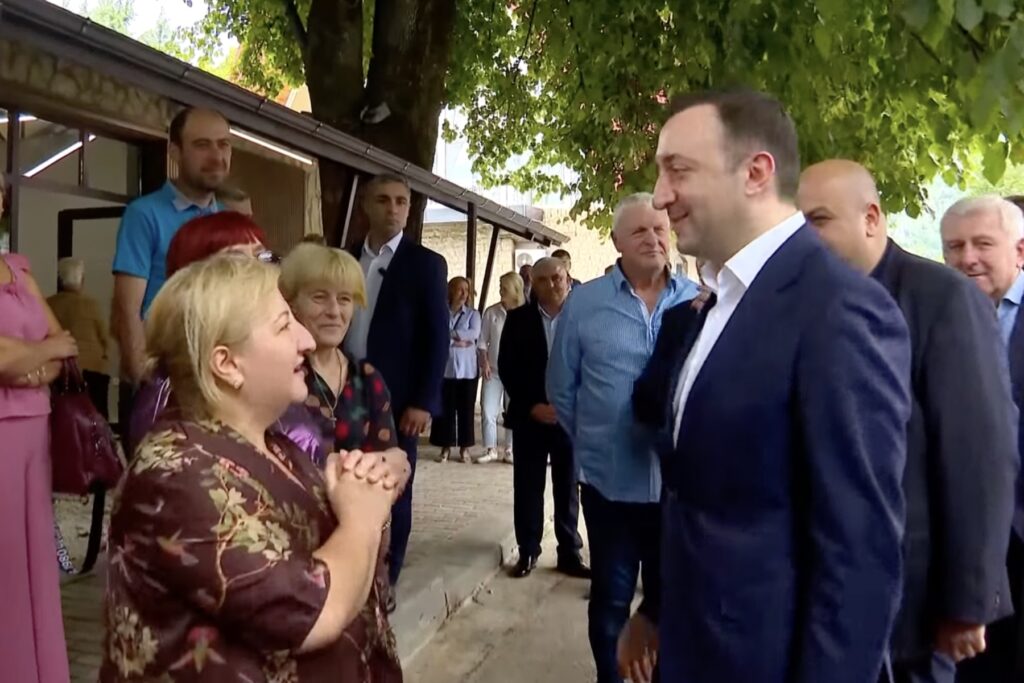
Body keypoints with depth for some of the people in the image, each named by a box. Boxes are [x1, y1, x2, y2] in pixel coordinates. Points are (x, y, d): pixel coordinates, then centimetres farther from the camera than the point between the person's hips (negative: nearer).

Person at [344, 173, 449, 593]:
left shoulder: (426, 263, -1)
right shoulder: (346, 259, 11)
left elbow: (438, 337, -6)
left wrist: (423, 401, -13)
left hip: (397, 398, -3)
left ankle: (385, 580, 17)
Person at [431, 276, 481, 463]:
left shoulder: (473, 314, 6)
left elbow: (474, 334, -11)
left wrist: (449, 334, -11)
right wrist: (456, 341, -14)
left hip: (467, 368, 1)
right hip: (445, 368, 0)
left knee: (466, 408, 5)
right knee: (445, 408, 3)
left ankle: (464, 448, 14)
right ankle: (446, 447, 14)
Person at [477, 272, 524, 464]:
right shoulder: (491, 312, 0)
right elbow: (482, 342, 3)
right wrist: (484, 363, -6)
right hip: (493, 370, 1)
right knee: (487, 411, 0)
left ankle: (509, 450, 19)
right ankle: (490, 450, 11)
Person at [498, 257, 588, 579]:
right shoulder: (518, 318, 3)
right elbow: (506, 367, 0)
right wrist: (532, 406, -10)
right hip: (529, 416, 1)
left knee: (568, 489, 8)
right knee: (528, 487, 6)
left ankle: (569, 553, 18)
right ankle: (528, 552, 17)